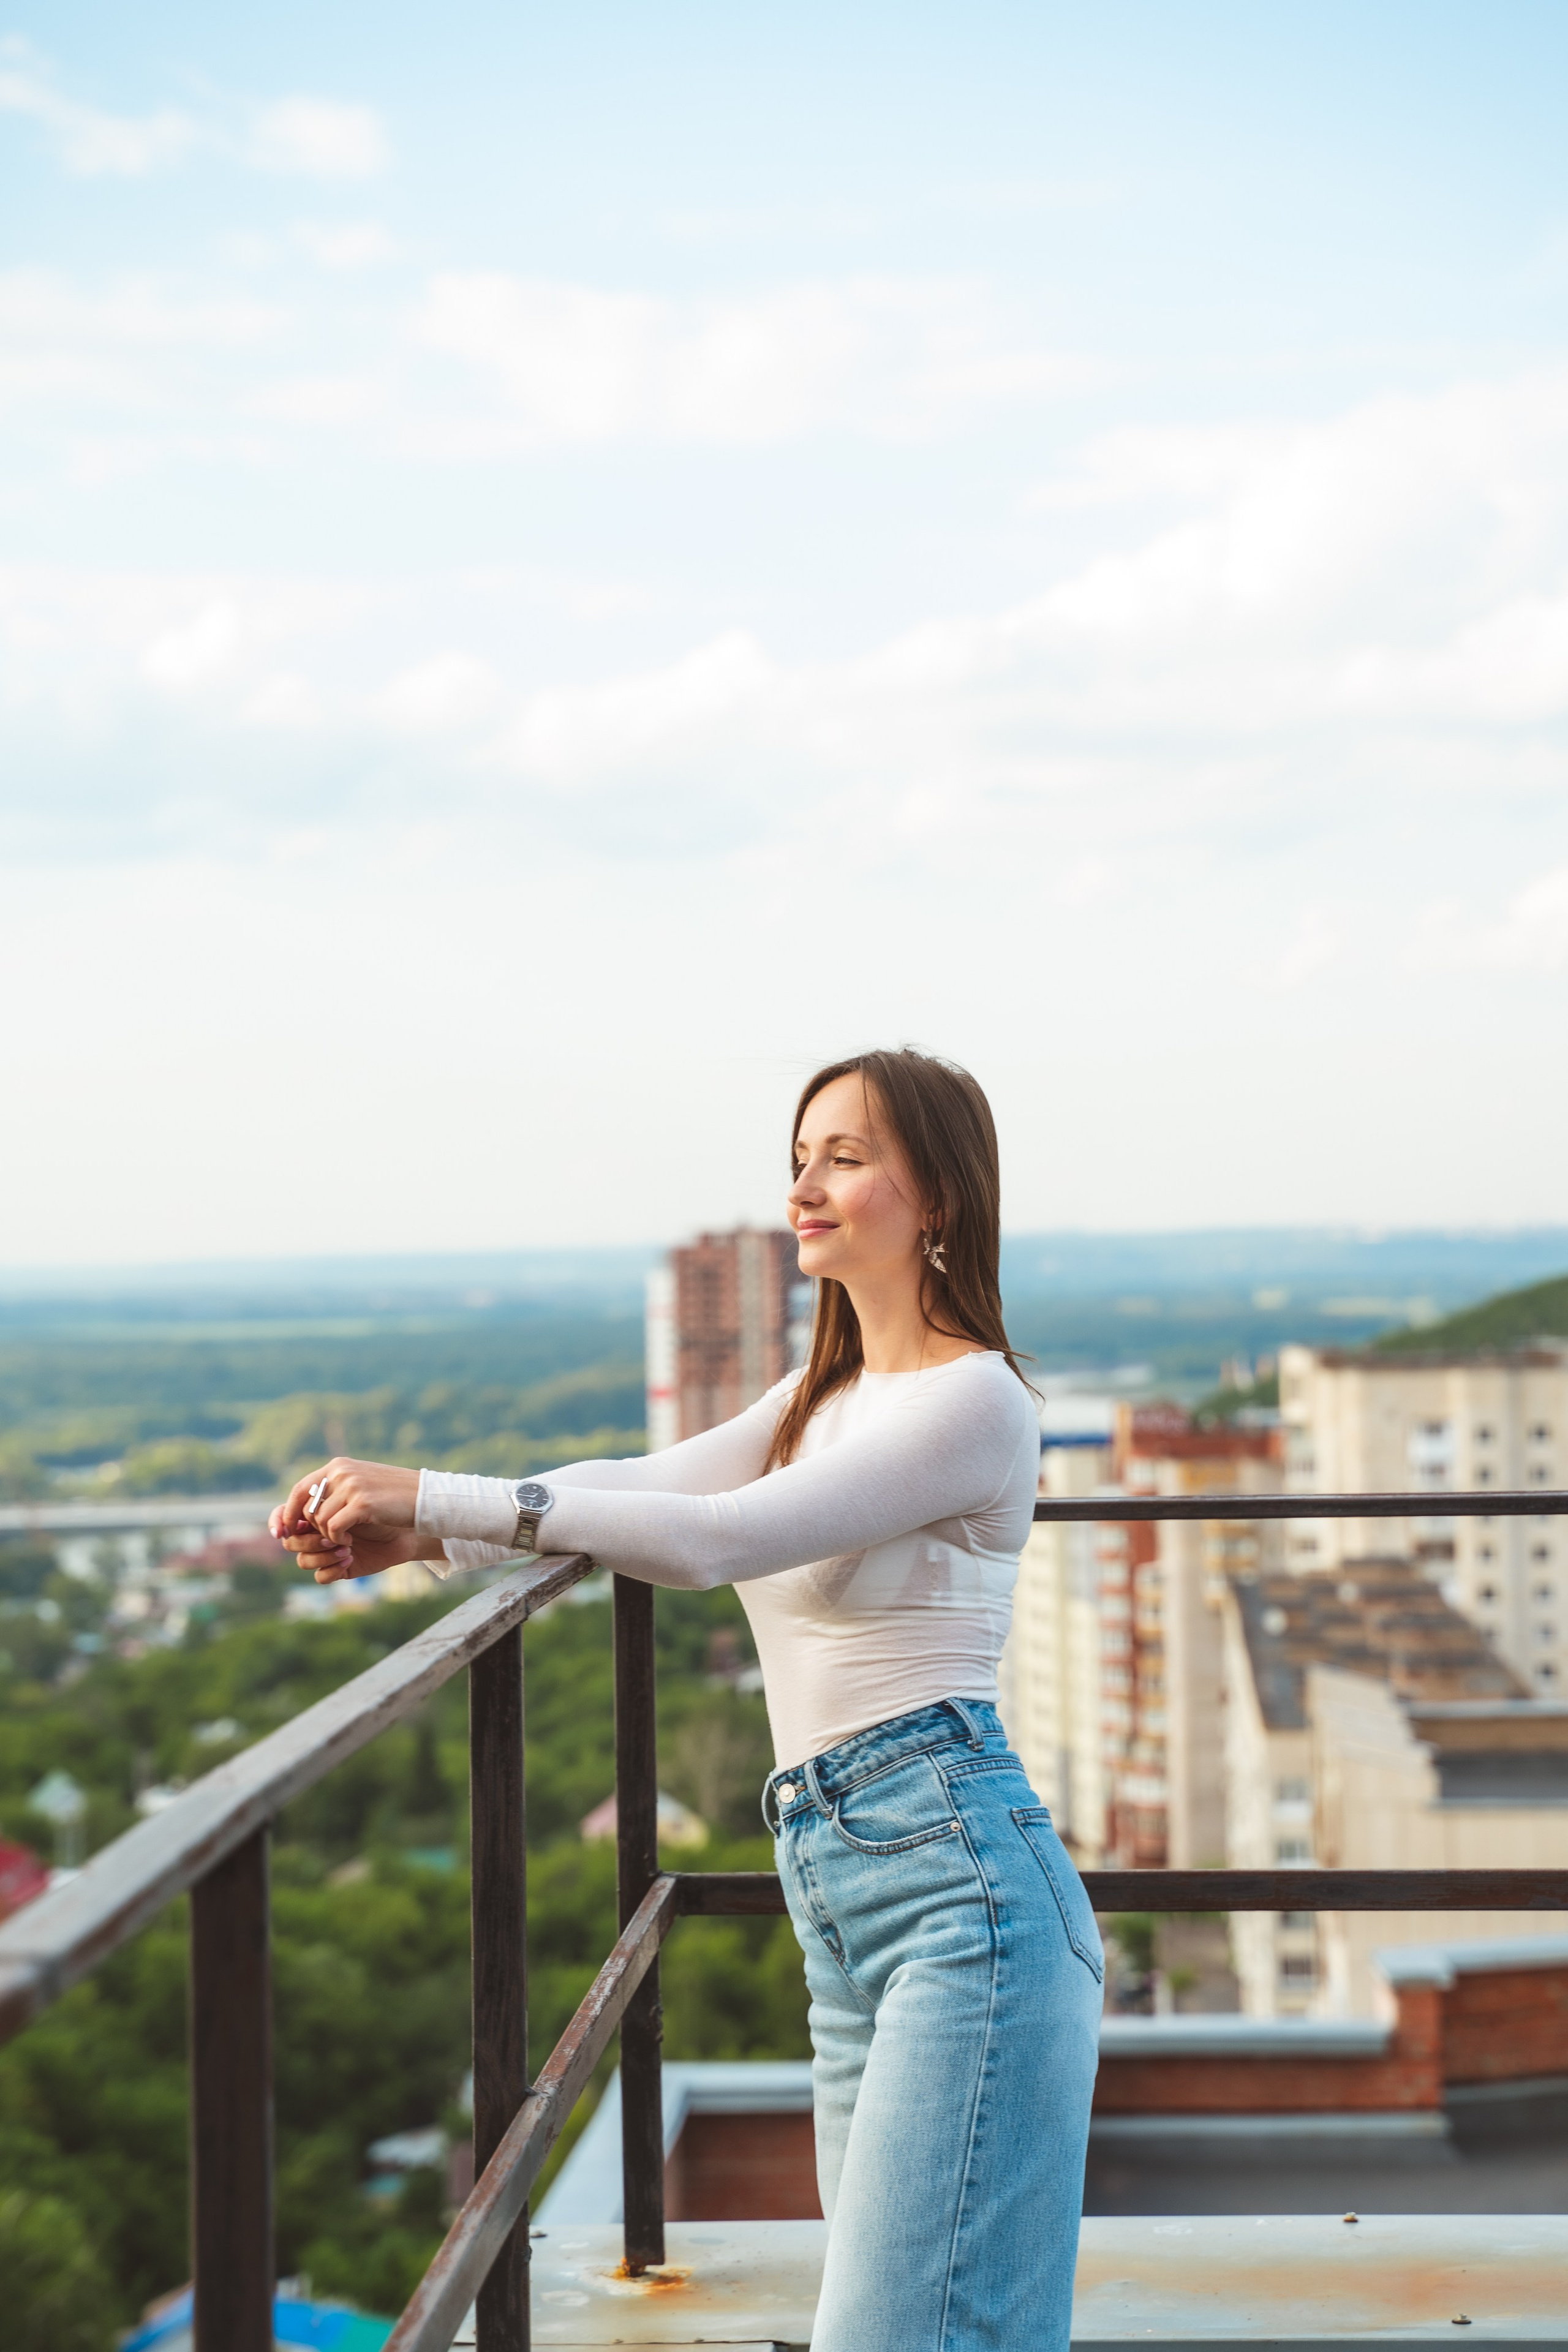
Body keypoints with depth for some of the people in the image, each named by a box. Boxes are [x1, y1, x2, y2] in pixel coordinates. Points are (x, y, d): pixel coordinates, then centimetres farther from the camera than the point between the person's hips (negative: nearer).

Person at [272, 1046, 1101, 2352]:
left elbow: (720, 1536, -16)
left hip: (961, 1880, -9)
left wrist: (441, 1496, -16)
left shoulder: (976, 1398, -7)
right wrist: (417, 1536, -1)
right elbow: (645, 1485, 15)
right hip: (841, 1900, 9)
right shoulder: (824, 1397, 22)